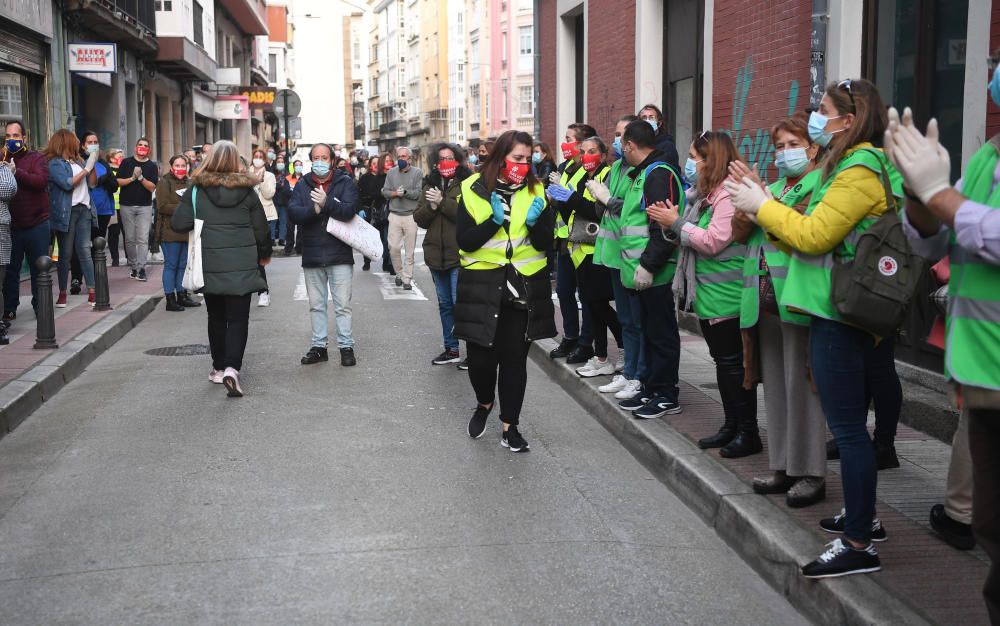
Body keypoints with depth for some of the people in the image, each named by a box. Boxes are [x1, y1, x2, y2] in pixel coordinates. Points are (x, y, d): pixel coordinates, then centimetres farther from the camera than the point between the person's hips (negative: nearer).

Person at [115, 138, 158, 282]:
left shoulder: (152, 166, 5)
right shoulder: (126, 162, 6)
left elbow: (152, 187, -4)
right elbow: (119, 182, 0)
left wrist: (141, 178, -17)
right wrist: (132, 178, -14)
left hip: (145, 206, -1)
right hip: (127, 205, 1)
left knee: (143, 239, -10)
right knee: (130, 239, 5)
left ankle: (141, 268, -13)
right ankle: (134, 267, 15)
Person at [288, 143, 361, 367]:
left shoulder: (345, 182, -1)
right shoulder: (302, 185, 6)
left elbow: (349, 210, -17)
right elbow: (293, 212, -8)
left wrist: (326, 203, -28)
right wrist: (315, 209, -22)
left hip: (340, 254, -3)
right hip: (312, 255, 3)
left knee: (342, 305, 0)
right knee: (316, 305, 11)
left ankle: (346, 346, 8)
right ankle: (319, 346, 21)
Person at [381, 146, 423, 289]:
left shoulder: (417, 173, -1)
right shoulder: (391, 173, 8)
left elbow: (419, 192, -11)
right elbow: (385, 192, 3)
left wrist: (405, 192, -17)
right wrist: (396, 193, -14)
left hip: (411, 215, -2)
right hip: (394, 215, 2)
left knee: (409, 250, 2)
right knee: (393, 247, -2)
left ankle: (407, 279, 10)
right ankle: (399, 273, 20)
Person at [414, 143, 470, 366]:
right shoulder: (430, 185, 11)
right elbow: (419, 219, 6)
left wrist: (442, 201, -19)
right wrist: (431, 206, -12)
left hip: (459, 255, -7)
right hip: (436, 255, 7)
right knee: (445, 304, 15)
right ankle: (451, 349, 26)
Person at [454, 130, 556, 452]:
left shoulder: (535, 192, 5)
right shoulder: (473, 191, -3)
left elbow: (545, 244, 3)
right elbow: (465, 241, -7)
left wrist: (535, 222, -16)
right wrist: (495, 220, -19)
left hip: (524, 287, 2)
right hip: (482, 285, -1)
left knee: (515, 358, 4)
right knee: (481, 355, 1)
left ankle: (510, 425, 16)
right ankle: (484, 403, 32)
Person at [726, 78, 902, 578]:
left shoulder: (860, 170, -15)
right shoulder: (852, 164, 17)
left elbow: (813, 235, -19)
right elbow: (815, 230, 15)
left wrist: (762, 207, -8)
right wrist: (763, 206, 6)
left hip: (840, 317, -11)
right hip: (842, 312, 11)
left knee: (847, 428, -7)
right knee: (850, 424, 19)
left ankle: (859, 545, -2)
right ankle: (863, 516, 32)